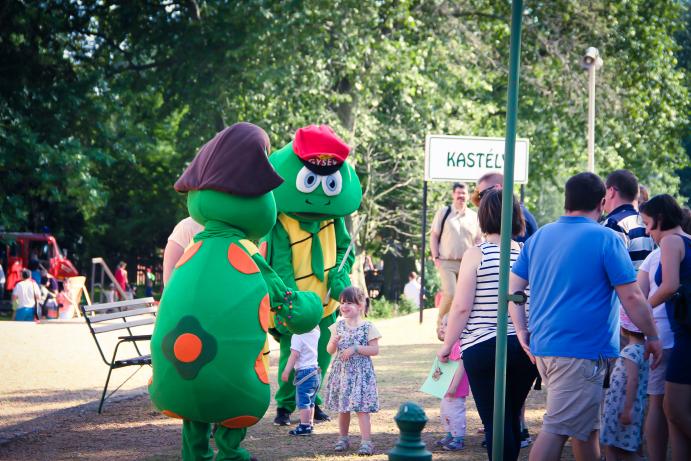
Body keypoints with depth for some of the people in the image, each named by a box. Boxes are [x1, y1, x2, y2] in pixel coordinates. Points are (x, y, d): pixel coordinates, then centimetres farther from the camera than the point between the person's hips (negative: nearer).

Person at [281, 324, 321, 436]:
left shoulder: (297, 336, -14)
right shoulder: (316, 333, 7)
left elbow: (294, 355, -19)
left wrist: (286, 371, -15)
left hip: (304, 371, -8)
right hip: (315, 370, 8)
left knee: (303, 401, -6)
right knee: (310, 401, 18)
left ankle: (304, 426, -9)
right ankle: (310, 424, 24)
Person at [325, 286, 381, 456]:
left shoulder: (367, 327, -6)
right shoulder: (338, 326, 7)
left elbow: (375, 350, -9)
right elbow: (330, 350, 8)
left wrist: (355, 349, -18)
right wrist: (334, 342, -14)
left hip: (360, 372, -4)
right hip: (341, 371, 5)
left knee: (362, 408, -8)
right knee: (342, 407, 12)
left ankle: (366, 441, -9)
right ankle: (342, 438, 25)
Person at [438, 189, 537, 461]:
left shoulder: (476, 255, -8)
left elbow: (461, 307, -10)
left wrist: (447, 345, 0)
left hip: (484, 347, -4)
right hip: (526, 348, 4)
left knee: (495, 420, -3)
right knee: (513, 418, 16)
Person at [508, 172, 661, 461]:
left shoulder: (540, 236, 11)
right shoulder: (605, 238, -8)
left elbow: (513, 287, 12)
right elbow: (632, 297, -10)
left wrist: (522, 331, 15)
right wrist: (652, 337, 0)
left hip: (541, 347, 7)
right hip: (581, 351, -7)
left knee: (586, 425, 19)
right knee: (557, 430, -9)